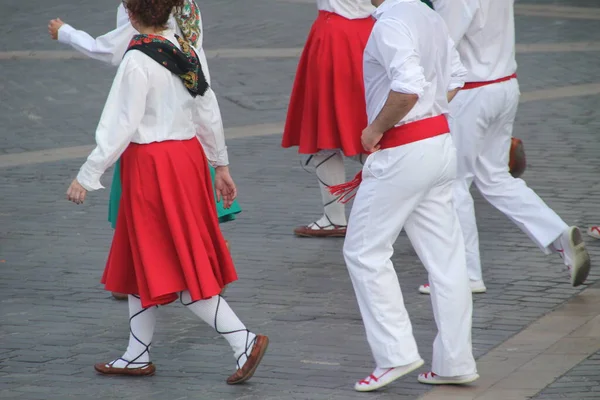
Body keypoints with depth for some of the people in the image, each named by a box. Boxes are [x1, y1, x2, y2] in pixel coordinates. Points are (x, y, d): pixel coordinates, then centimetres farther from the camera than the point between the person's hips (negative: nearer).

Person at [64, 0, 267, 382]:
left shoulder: (137, 61, -18)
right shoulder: (187, 51, 4)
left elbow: (120, 126, -17)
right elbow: (208, 113, 10)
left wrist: (87, 177, -11)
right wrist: (221, 165, 20)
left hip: (152, 165, -8)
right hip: (188, 156, 8)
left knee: (175, 268, -3)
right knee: (140, 260, 17)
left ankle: (244, 340, -9)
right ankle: (137, 355, 23)